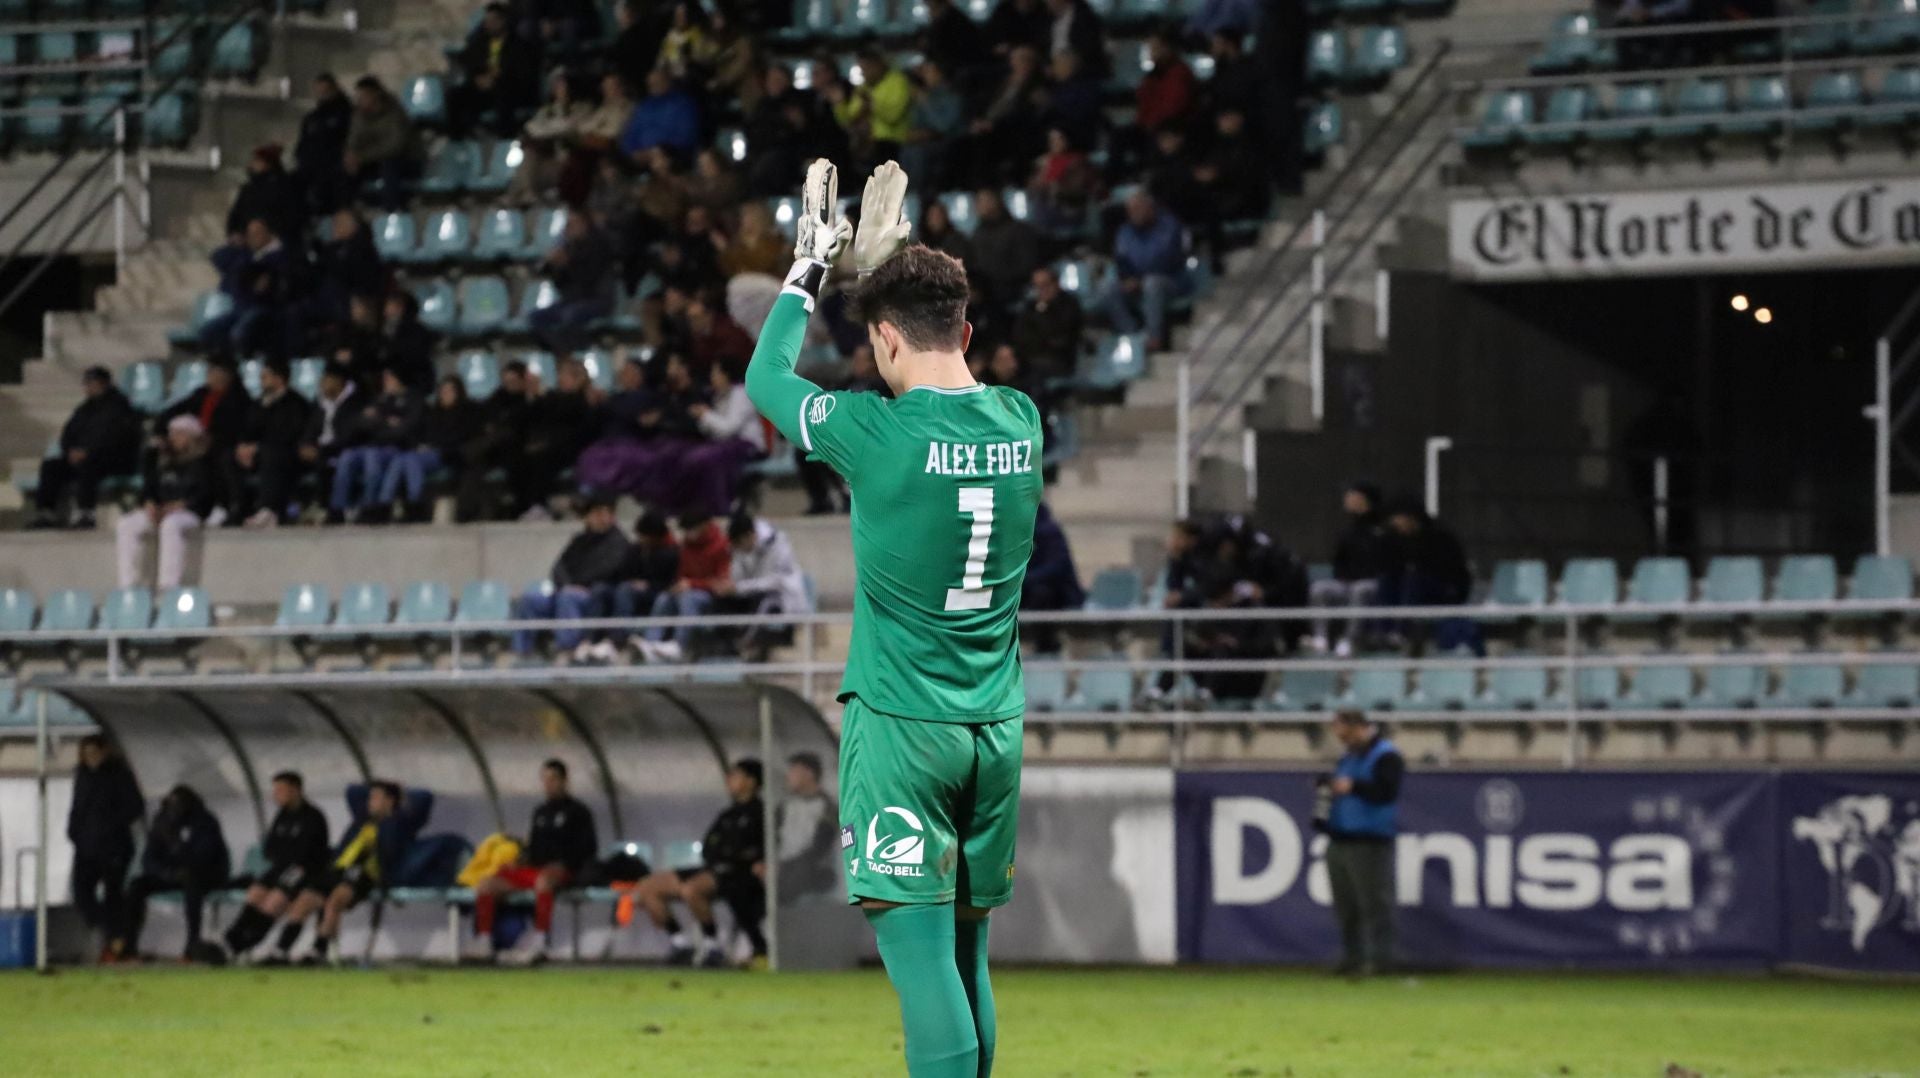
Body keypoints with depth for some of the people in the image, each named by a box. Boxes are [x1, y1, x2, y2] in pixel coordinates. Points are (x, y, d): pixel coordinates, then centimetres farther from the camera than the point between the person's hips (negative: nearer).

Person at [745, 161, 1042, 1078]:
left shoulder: (879, 433, -14)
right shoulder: (1019, 421, 2)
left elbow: (767, 380, 4)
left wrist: (808, 269, 17)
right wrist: (891, 264, 30)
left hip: (900, 725, -6)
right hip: (995, 725, 6)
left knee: (917, 948, -10)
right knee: (965, 951, 13)